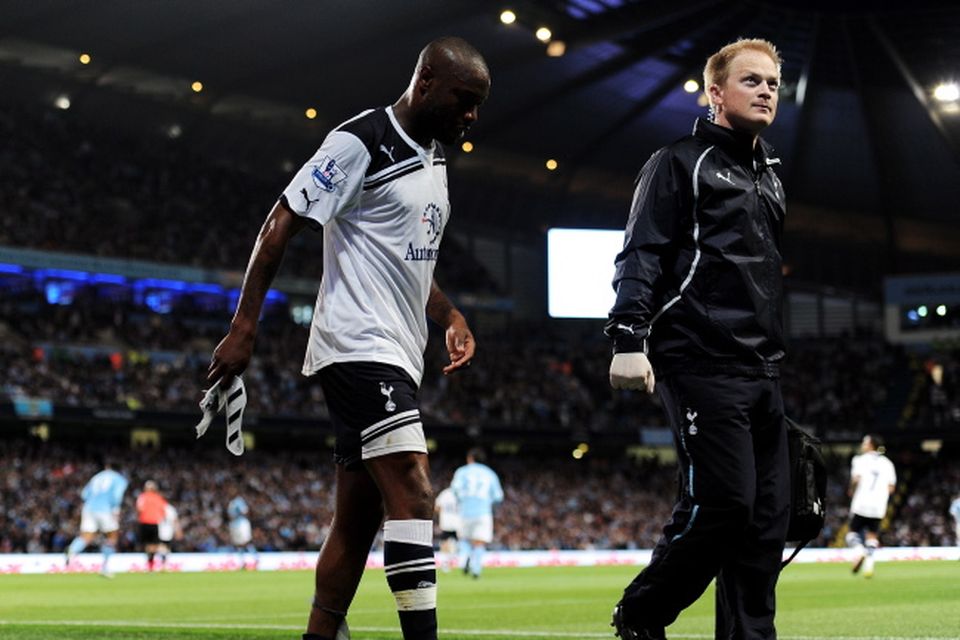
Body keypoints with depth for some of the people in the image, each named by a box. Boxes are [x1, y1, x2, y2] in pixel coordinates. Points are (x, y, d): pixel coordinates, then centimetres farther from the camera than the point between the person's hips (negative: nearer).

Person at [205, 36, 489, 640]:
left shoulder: (434, 157, 17)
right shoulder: (361, 142, -10)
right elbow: (281, 226, -11)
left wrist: (450, 316, 16)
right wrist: (244, 329, -16)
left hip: (395, 358, 9)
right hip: (359, 347, -9)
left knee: (358, 517, 8)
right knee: (413, 494, -18)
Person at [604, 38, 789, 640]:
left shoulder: (768, 177, 24)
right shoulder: (682, 163, 0)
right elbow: (641, 255, -8)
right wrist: (630, 339, -20)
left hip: (762, 371, 8)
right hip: (703, 362, -8)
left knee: (769, 515, 2)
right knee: (724, 504, -15)